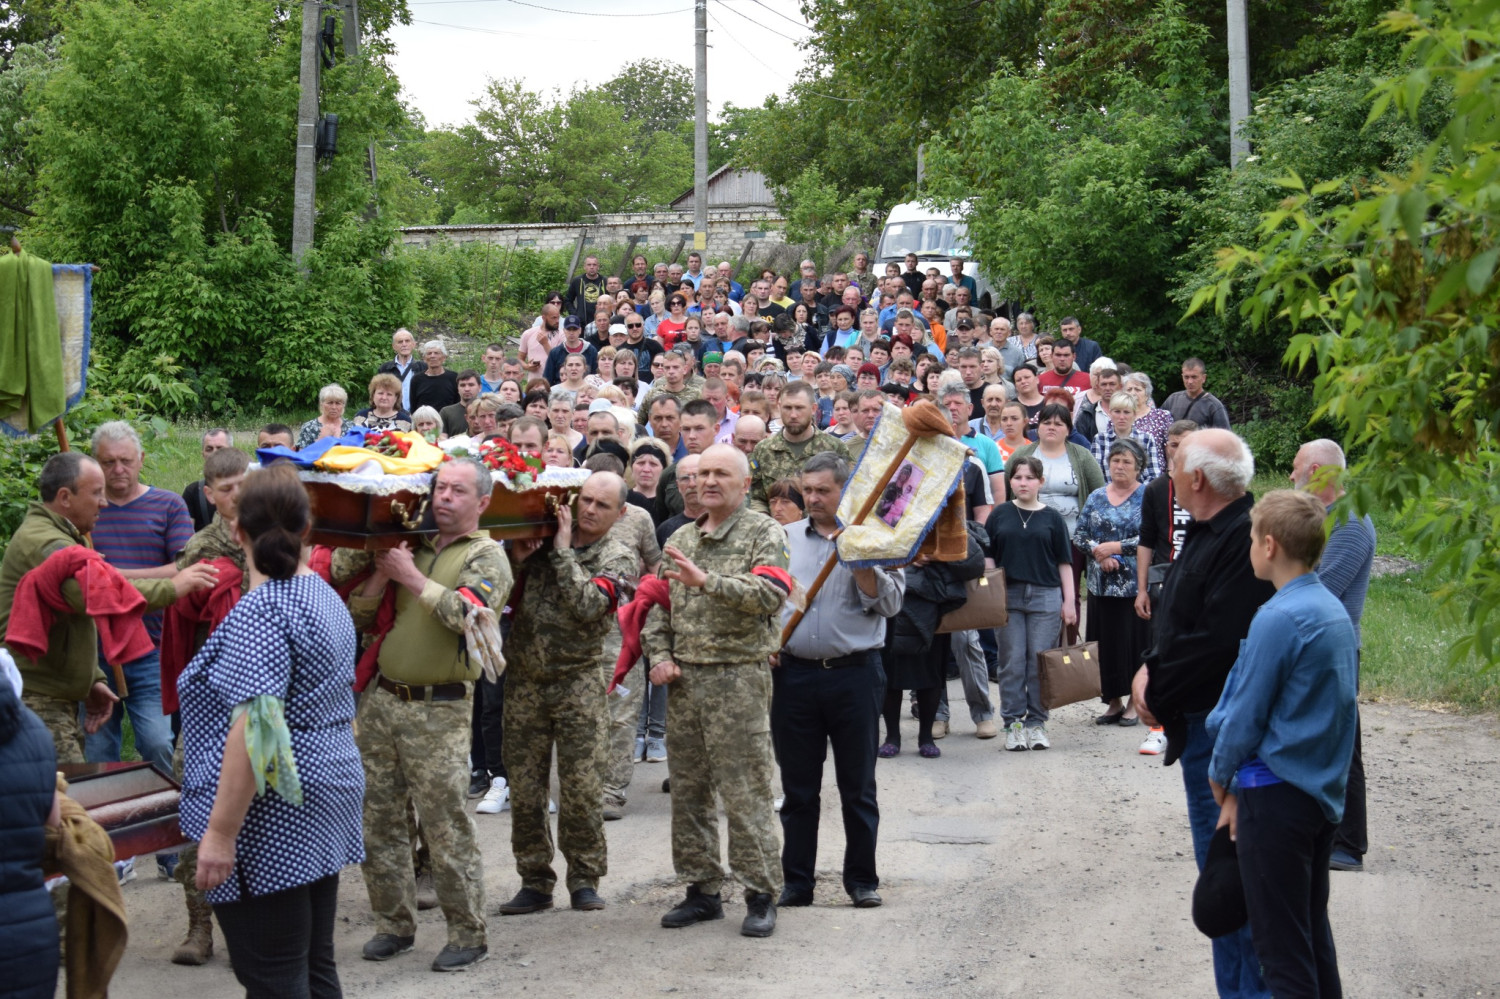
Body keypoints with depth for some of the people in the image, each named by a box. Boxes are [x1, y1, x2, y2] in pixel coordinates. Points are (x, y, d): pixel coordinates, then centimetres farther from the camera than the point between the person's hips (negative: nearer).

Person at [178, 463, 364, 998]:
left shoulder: (260, 611, -18)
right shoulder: (327, 598, 10)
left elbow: (255, 733, -25)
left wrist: (219, 834, -23)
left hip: (272, 817, -9)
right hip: (325, 807, 9)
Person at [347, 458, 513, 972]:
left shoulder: (486, 556, -1)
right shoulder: (411, 546, 14)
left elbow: (467, 613, -20)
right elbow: (357, 616, 13)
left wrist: (412, 577, -16)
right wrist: (382, 574, -4)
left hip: (439, 711, -6)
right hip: (381, 699, 6)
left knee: (446, 828, -4)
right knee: (378, 820, 10)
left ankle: (468, 934, 8)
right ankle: (395, 924, 23)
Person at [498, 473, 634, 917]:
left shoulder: (617, 559, 1)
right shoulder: (539, 537, 9)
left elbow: (587, 606, -16)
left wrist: (563, 551, -14)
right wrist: (517, 559, -9)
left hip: (578, 681, -2)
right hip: (524, 678, 3)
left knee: (580, 785, -3)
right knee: (524, 787, 3)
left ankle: (584, 879, 10)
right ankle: (535, 881, 12)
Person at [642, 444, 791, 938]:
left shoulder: (765, 533, -2)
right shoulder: (681, 538, 16)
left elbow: (769, 596, -18)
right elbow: (657, 604, 19)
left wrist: (706, 580, -26)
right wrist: (659, 656, 4)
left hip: (738, 677, -6)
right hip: (683, 679, 6)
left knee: (746, 792, -5)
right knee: (688, 790, 9)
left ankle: (760, 894, 3)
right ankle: (702, 890, 19)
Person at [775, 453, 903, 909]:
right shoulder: (784, 538, 11)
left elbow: (888, 603, -6)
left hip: (854, 673, -2)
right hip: (794, 674, 2)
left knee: (858, 786, 5)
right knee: (798, 788, 7)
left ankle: (862, 880, 16)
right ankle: (796, 881, 16)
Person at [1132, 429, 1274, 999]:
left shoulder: (1244, 539, -20)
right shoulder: (1206, 534, 13)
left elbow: (1220, 642, -26)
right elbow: (1178, 622, 21)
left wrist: (1157, 690, -14)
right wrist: (1152, 670, 3)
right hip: (1202, 721, 10)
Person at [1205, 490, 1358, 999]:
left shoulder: (1278, 618, -19)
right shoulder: (1336, 610, 8)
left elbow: (1246, 717, -15)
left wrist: (1222, 781, 2)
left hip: (1277, 793, -9)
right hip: (1324, 791, 9)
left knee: (1281, 943, -1)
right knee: (1313, 929, 18)